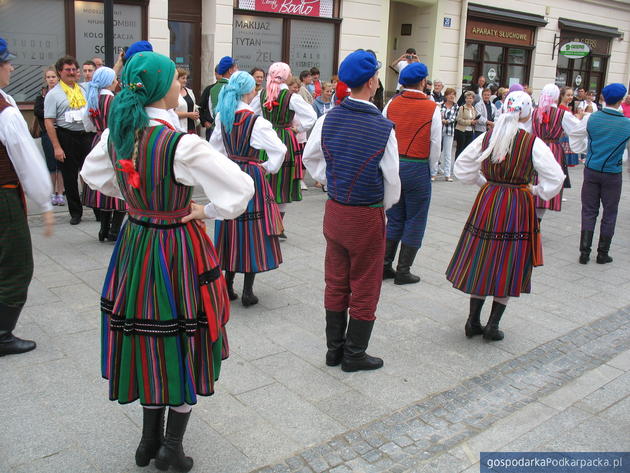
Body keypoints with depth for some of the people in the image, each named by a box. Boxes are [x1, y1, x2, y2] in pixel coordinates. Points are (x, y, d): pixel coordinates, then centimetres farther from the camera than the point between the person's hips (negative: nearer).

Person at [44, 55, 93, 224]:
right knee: (70, 178, 5)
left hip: (87, 135, 3)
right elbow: (49, 122, -8)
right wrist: (57, 147, -13)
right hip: (67, 138, -3)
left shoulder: (84, 89, 11)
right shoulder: (53, 94, -3)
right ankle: (75, 212, 17)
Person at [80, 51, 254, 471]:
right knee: (183, 344, 10)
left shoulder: (115, 135, -3)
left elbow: (93, 176, 16)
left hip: (135, 246, 6)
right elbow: (241, 187, -24)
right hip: (179, 250, -6)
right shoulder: (182, 145, -23)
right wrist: (205, 210, -8)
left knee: (146, 339, 19)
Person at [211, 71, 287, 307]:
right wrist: (269, 168, -4)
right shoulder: (256, 121, -15)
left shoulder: (222, 117, 3)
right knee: (252, 228, 2)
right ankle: (247, 292, 5)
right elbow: (279, 149, -19)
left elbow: (215, 146, 15)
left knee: (230, 228, 14)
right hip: (251, 175, -6)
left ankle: (228, 286, 20)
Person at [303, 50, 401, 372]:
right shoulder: (383, 127, -16)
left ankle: (334, 348, 29)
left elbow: (310, 158, 10)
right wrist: (385, 206, 7)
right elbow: (392, 179, -10)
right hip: (368, 216, -5)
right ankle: (354, 355, 21)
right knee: (364, 288, 10)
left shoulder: (328, 120, -4)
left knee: (336, 283, 17)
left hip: (334, 210, 5)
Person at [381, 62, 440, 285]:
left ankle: (385, 265, 19)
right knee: (414, 221, 8)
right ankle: (403, 271, 11)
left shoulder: (391, 104, 1)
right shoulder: (432, 108, -7)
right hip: (417, 168, -4)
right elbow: (435, 145, -4)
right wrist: (430, 169, 11)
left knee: (394, 219, 16)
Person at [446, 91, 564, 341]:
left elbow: (462, 166, 8)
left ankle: (473, 321, 18)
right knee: (508, 265, 8)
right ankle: (493, 325, 13)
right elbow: (555, 178, -9)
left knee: (480, 261, 13)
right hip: (517, 208, -3)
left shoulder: (487, 137, -1)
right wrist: (536, 191, 6)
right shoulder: (533, 143, -11)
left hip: (487, 202, 3)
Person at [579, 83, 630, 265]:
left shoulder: (593, 118, -4)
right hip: (612, 173, -2)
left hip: (591, 170, 2)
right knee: (609, 214, 10)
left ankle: (584, 251, 4)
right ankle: (602, 253, 16)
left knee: (589, 211, 8)